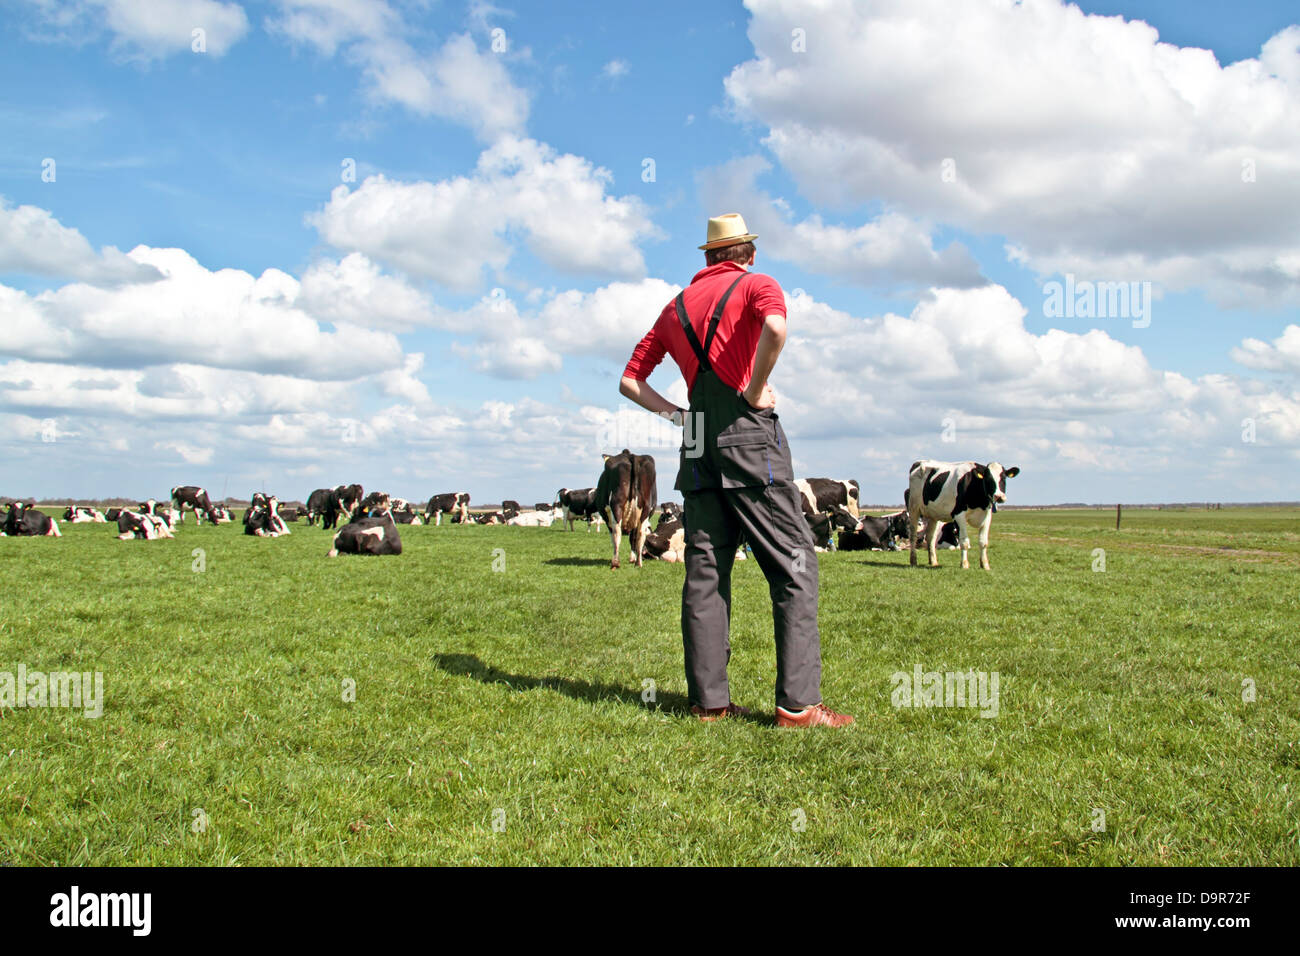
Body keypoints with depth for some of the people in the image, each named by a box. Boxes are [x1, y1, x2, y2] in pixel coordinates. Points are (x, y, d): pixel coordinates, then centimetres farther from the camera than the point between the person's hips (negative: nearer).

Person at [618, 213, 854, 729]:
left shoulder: (676, 306, 21)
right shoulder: (757, 285, 4)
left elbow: (630, 381, 21)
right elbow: (775, 328, -22)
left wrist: (678, 415, 14)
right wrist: (756, 392, -11)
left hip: (698, 444, 6)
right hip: (748, 434, -6)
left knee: (705, 570, 7)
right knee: (794, 563, -3)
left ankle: (709, 699, 6)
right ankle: (797, 703, -8)